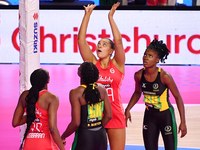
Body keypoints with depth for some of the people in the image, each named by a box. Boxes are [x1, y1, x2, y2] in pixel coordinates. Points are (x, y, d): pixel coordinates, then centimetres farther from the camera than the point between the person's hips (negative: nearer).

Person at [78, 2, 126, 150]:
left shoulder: (117, 64, 1)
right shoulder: (92, 63, 5)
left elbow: (118, 40, -12)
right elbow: (81, 40, -3)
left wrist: (111, 17, -11)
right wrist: (87, 15, -7)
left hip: (115, 114, -1)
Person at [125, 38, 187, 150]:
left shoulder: (165, 76, -22)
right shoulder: (139, 75, -9)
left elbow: (178, 97, -13)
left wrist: (183, 122, -15)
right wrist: (128, 110, 4)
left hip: (166, 115, -4)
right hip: (149, 116, 4)